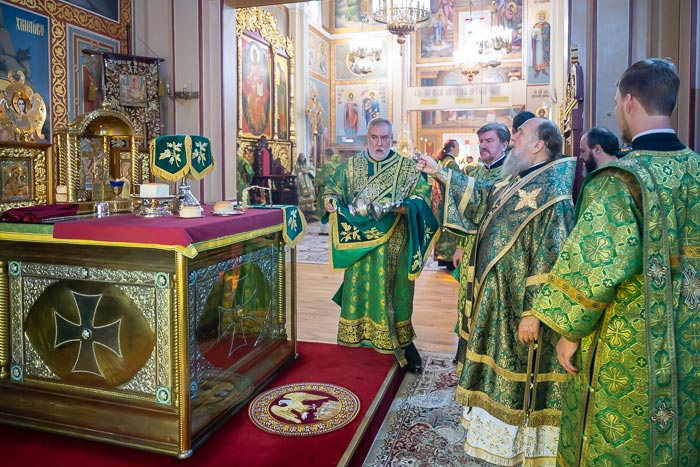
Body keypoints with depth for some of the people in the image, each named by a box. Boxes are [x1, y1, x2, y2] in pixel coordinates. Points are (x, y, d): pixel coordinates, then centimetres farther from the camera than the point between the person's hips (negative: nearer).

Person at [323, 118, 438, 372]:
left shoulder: (408, 167, 2)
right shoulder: (351, 166, 7)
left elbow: (422, 196, -5)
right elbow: (332, 189, 11)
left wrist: (406, 207, -24)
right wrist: (331, 201, -11)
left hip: (394, 244, -2)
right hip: (360, 241, 2)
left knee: (394, 290, 2)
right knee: (358, 287, 7)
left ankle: (402, 339, 16)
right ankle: (356, 335, 23)